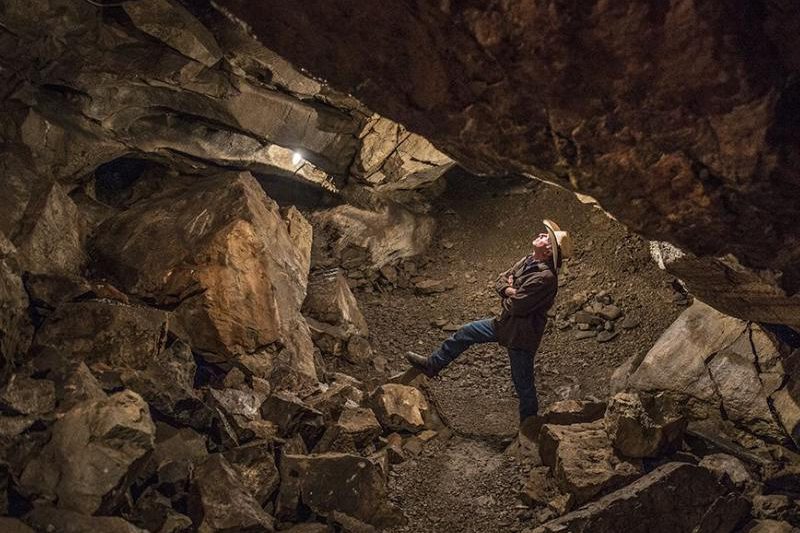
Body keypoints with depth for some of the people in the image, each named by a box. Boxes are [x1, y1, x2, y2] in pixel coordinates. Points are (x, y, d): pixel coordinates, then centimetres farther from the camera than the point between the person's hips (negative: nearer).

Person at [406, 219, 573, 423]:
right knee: (466, 332, 16)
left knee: (523, 383, 6)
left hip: (521, 334, -9)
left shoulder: (545, 277, -29)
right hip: (505, 322, 9)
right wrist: (509, 290, -15)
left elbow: (515, 306, -27)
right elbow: (500, 281, 6)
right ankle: (432, 365, 33)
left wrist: (509, 296, -5)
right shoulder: (528, 261, 0)